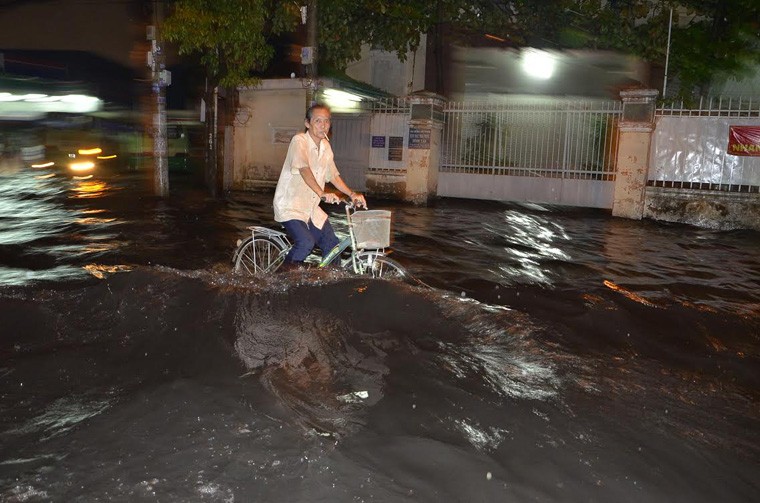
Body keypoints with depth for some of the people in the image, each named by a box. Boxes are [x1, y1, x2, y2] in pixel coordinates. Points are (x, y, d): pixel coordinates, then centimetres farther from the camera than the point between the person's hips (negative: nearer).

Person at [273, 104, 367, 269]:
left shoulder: (325, 146, 7)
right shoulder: (299, 141, -17)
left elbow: (333, 175, 15)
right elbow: (303, 169, -33)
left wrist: (352, 194, 3)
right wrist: (322, 194, -45)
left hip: (311, 208, 8)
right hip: (290, 207, -7)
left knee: (333, 246, 4)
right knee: (306, 243, -27)